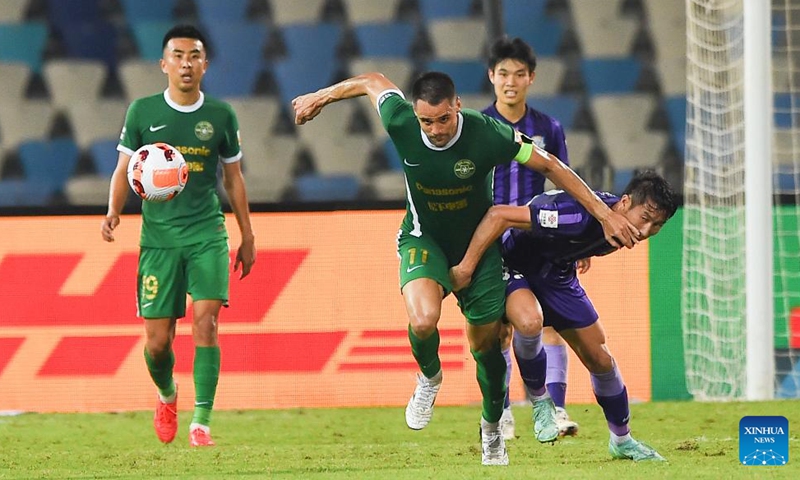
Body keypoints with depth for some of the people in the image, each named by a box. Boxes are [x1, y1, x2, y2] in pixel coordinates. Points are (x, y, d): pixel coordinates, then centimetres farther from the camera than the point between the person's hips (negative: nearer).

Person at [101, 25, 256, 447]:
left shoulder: (220, 115, 4)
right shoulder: (143, 112, 2)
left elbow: (234, 177, 13)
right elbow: (124, 168, 7)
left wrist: (248, 238, 16)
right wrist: (113, 211, -12)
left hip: (207, 234, 0)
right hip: (158, 236, 0)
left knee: (205, 320, -18)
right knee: (157, 340, 0)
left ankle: (201, 422, -15)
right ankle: (167, 395, 33)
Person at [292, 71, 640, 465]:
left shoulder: (487, 135, -29)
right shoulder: (401, 122, -24)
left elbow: (549, 166, -16)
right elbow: (372, 81, -3)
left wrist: (604, 214, -14)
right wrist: (321, 97, 14)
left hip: (478, 242, 0)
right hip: (423, 238, 0)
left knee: (485, 343, 10)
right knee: (423, 320, -29)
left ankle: (492, 429, 38)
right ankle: (429, 377, 6)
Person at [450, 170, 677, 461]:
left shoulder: (617, 223, -12)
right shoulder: (576, 216, -39)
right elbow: (498, 215, -40)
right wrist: (465, 268, -36)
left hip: (557, 276, 7)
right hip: (515, 267, -7)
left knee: (600, 360, 7)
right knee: (529, 319, -38)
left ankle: (622, 440, 27)